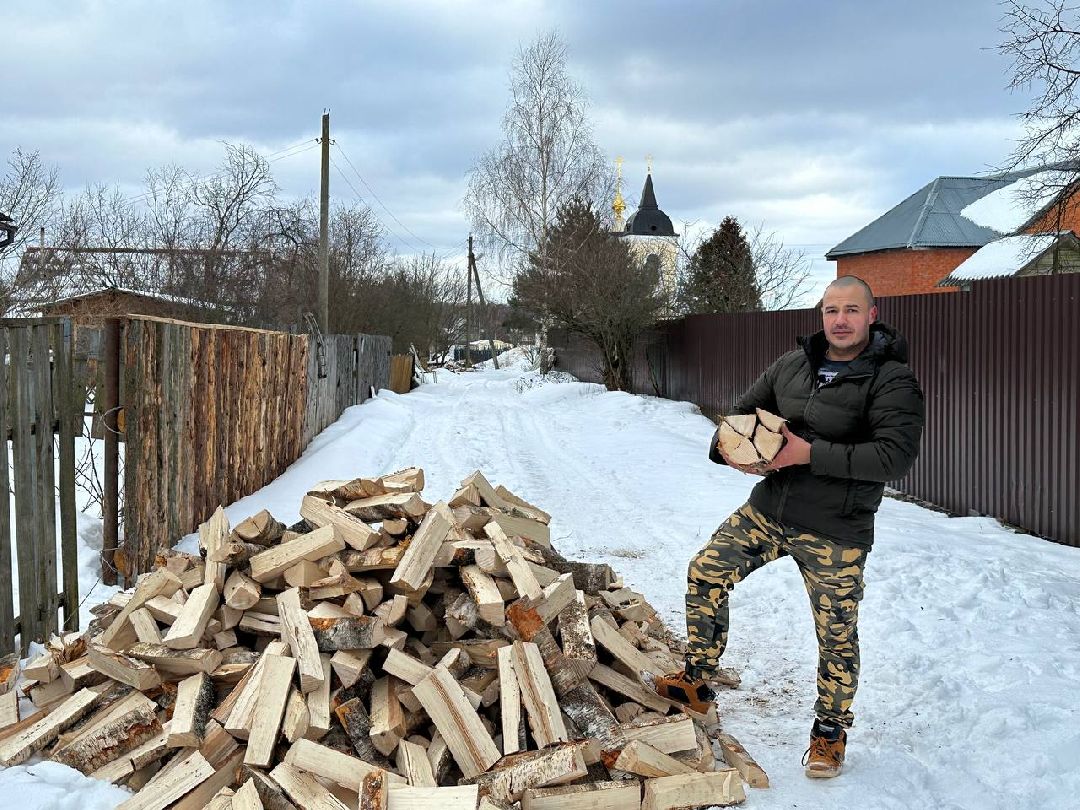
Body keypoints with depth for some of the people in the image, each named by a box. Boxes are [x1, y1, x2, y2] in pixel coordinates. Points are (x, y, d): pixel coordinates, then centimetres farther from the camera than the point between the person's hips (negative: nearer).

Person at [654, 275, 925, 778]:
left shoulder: (891, 380, -13)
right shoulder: (793, 364, 5)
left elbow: (896, 455, -25)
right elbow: (746, 411, 18)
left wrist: (812, 454, -26)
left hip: (834, 532, -5)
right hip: (769, 509, 5)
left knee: (837, 636, 6)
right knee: (706, 573, 0)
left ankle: (830, 732, 28)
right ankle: (698, 682, 16)